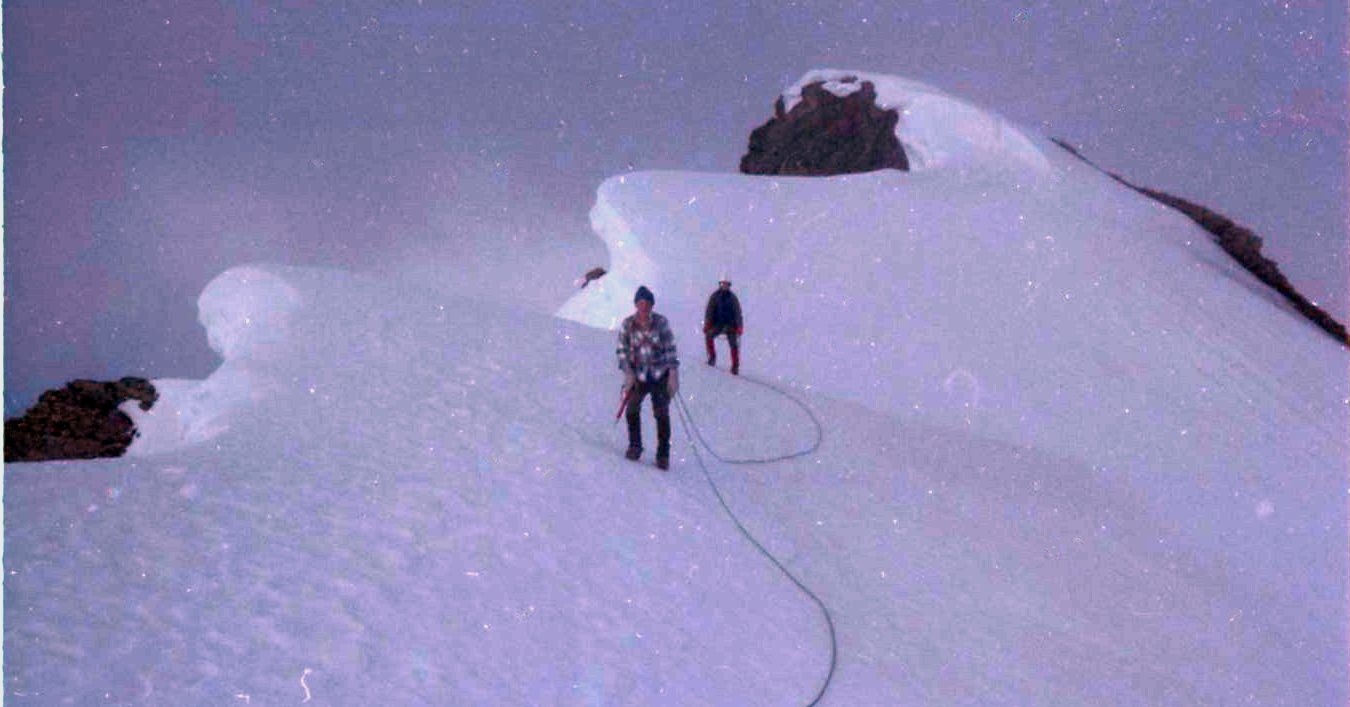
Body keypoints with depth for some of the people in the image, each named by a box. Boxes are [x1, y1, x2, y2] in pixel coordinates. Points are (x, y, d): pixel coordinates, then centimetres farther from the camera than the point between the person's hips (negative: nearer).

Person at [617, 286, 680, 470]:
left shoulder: (661, 322, -8)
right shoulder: (627, 324, -5)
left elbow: (670, 348, -5)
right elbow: (622, 350, 0)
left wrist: (673, 375, -10)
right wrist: (627, 373, -10)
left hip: (660, 375, -1)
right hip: (638, 375, 1)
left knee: (662, 413, -6)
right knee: (632, 408, -12)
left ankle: (663, 455, 4)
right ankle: (635, 446, 10)